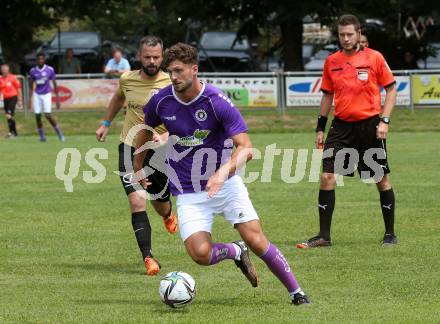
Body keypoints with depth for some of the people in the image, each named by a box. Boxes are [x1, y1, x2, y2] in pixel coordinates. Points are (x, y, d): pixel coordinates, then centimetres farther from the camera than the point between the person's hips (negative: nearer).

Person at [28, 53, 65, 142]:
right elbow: (31, 87, 9)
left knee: (48, 115, -13)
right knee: (37, 116, -2)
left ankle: (60, 134, 1)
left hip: (46, 94, -3)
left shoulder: (50, 70, -5)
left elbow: (55, 85, 0)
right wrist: (30, 100, 5)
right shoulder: (33, 71, 2)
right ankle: (42, 136, 12)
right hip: (37, 95, 3)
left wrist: (57, 99, -3)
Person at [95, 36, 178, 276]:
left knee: (159, 204, 15)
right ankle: (148, 257, -15)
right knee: (137, 200, -17)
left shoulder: (171, 85, -14)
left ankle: (168, 215, 55)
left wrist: (165, 136, -37)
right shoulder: (127, 79, -3)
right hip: (130, 148, 1)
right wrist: (106, 123, 26)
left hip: (159, 151, -1)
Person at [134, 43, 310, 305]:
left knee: (256, 241, -12)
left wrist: (223, 172, -41)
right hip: (188, 192, 2)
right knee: (201, 254, -17)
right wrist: (138, 165, 25)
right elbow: (147, 128, 17)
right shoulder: (162, 101, -7)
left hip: (226, 183, -2)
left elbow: (246, 148, -24)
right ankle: (236, 252, 17)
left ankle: (296, 292, 8)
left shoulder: (218, 102, -18)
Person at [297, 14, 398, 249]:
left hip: (370, 125, -3)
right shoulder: (331, 62, 7)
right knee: (327, 177, -7)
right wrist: (320, 128, 12)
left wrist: (384, 120, -9)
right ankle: (324, 236, 0)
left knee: (382, 179, 4)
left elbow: (391, 89, 1)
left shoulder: (374, 57, -3)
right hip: (341, 125, 3)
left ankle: (390, 234, 18)